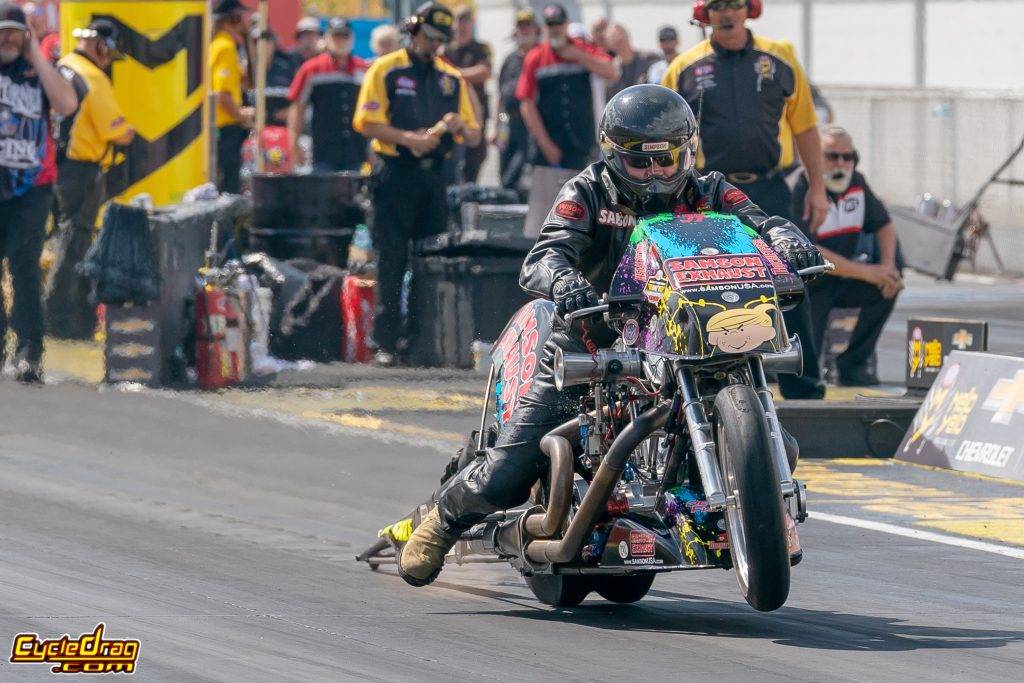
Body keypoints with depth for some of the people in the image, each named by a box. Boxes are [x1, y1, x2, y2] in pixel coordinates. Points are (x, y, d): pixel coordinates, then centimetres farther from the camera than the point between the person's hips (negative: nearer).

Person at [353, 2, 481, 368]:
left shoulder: (452, 78, 15)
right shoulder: (386, 70, 1)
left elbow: (474, 137, 15)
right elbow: (367, 123, -7)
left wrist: (460, 126, -8)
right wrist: (408, 138, -20)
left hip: (435, 176, 5)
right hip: (396, 174, -4)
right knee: (392, 262, -7)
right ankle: (386, 344, -7)